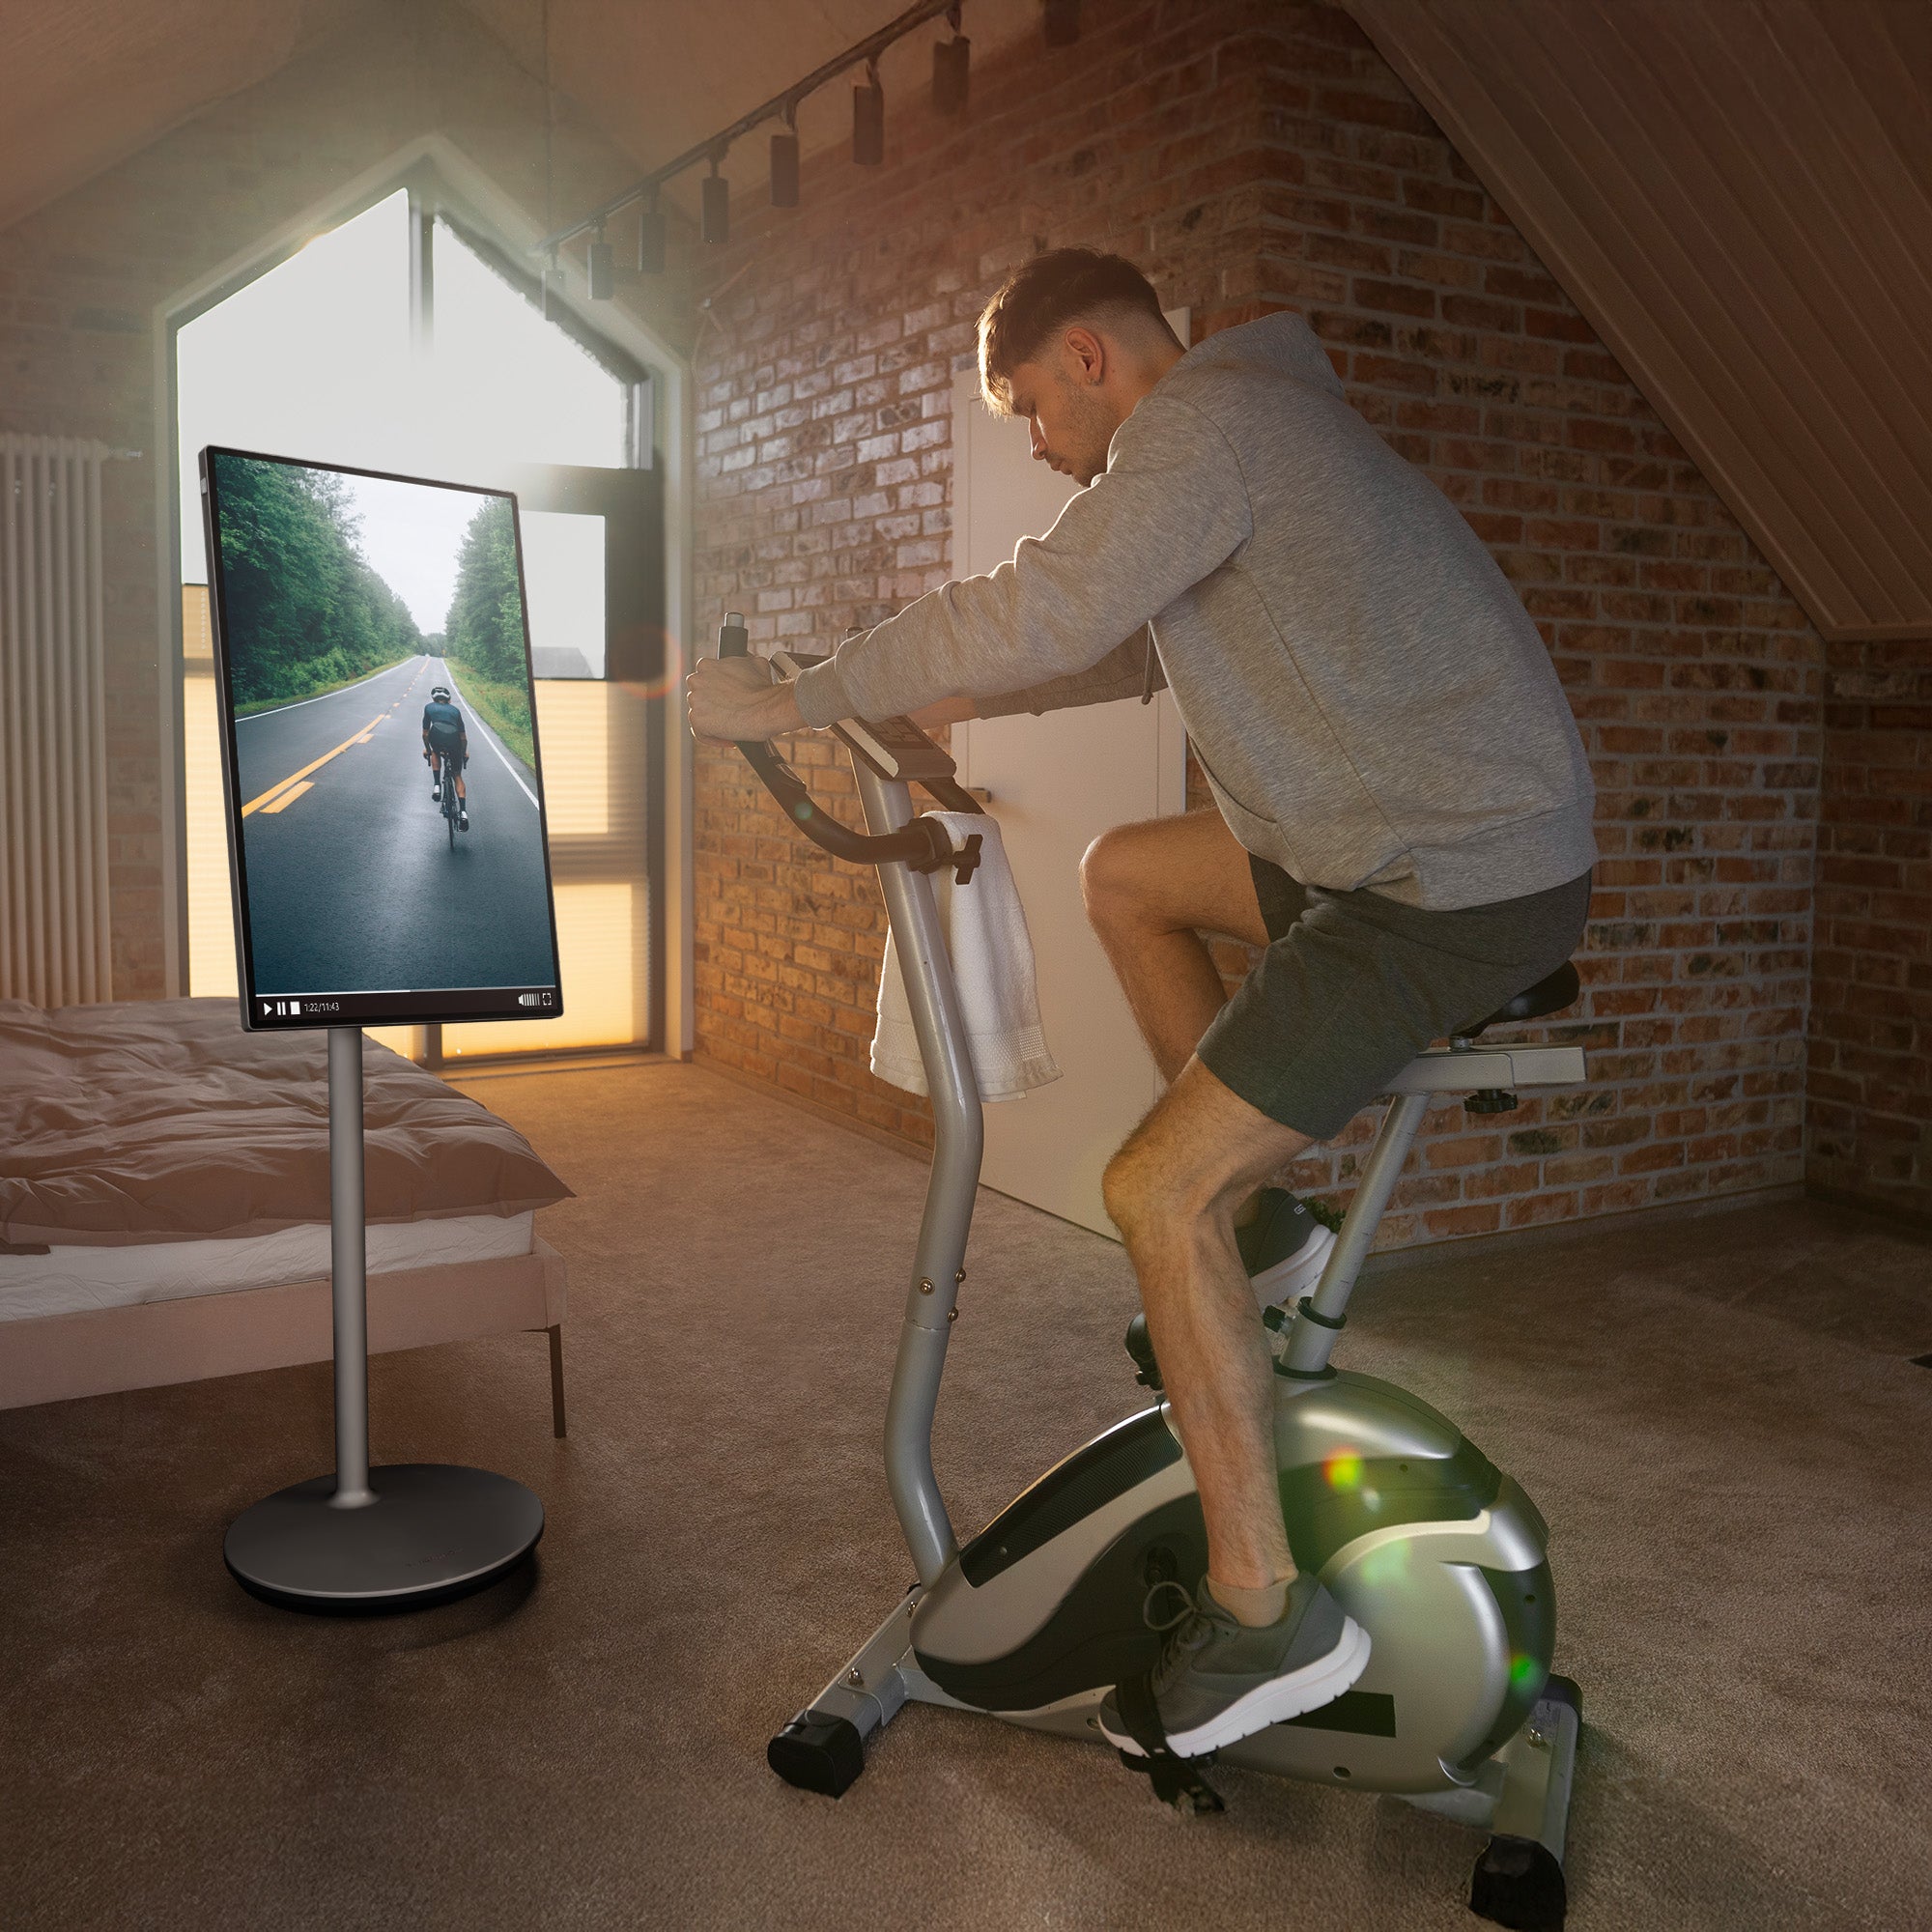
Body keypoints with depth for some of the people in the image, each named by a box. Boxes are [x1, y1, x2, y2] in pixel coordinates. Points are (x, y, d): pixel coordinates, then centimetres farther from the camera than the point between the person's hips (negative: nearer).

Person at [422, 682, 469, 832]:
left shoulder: (429, 707, 27)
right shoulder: (455, 710, 30)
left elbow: (425, 733, 31)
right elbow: (463, 737, 32)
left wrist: (427, 749, 48)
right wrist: (464, 752, 49)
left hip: (437, 736, -1)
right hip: (454, 740, 1)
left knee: (435, 752, 38)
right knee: (457, 776, 15)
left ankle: (437, 786, 21)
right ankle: (463, 812, 1)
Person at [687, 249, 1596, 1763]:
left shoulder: (1202, 418, -12)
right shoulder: (1248, 423, 20)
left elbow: (1030, 619, -21)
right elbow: (1127, 647, 28)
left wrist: (798, 703, -12)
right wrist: (935, 706, 23)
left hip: (1464, 879, -10)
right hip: (1442, 830, 10)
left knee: (1158, 1190, -12)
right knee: (1125, 875, 23)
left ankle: (1266, 1613, -3)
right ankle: (1258, 1218, 26)